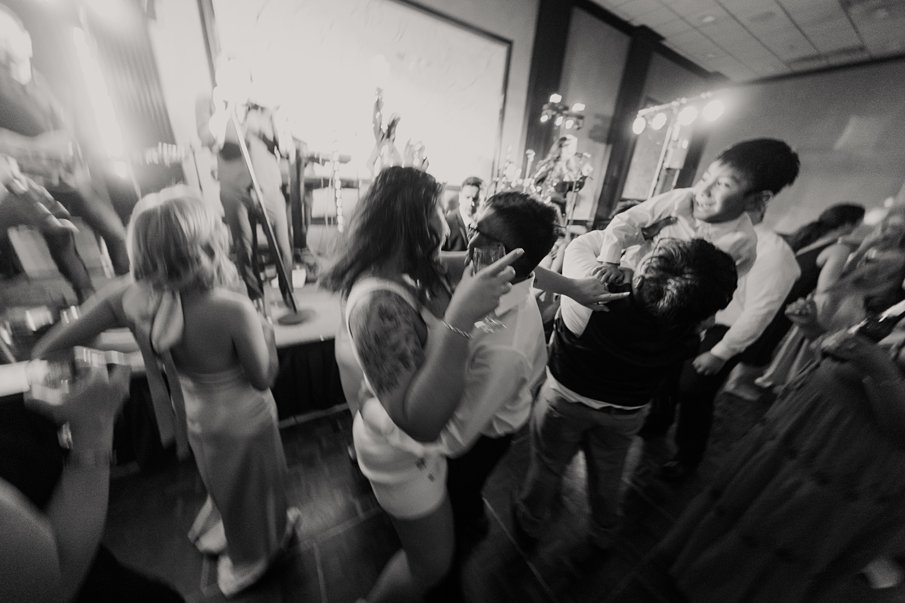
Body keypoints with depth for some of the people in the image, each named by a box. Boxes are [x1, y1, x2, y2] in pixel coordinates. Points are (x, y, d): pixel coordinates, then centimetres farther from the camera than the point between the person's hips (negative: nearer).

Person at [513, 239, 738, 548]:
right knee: (608, 473, 30)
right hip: (625, 412, 2)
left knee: (547, 465, 24)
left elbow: (580, 243, -18)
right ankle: (602, 533, 60)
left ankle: (530, 521, 53)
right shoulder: (691, 328, -29)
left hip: (565, 398, -1)